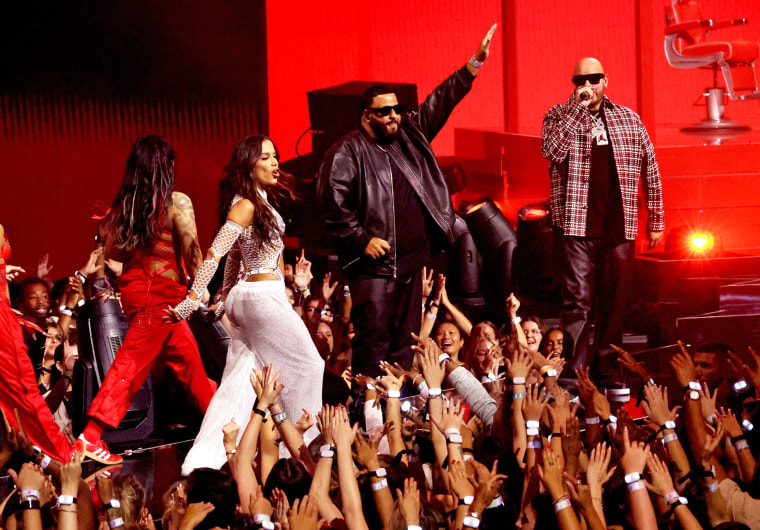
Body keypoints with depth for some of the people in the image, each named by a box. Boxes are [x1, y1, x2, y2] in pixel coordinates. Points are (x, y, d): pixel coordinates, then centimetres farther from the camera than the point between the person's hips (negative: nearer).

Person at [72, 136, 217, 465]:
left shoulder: (124, 204, 5)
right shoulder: (177, 202, -11)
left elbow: (111, 253, 9)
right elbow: (192, 253, -11)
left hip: (133, 287, 7)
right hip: (161, 291, -7)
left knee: (186, 356, 18)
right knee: (131, 364, -5)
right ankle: (90, 438, -6)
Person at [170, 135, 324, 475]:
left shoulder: (259, 202, 15)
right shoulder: (246, 206, -14)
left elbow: (234, 255, 21)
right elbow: (214, 254, -19)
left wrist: (225, 299, 24)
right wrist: (190, 302, -22)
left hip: (245, 295, 9)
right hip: (264, 295, -9)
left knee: (237, 383, 5)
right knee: (307, 364, 4)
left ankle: (203, 460, 1)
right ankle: (302, 444, 15)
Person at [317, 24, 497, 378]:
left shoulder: (410, 133, 12)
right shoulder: (347, 152, -7)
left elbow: (441, 101, 13)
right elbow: (331, 204, -12)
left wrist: (475, 62, 7)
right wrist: (362, 239, -15)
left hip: (413, 262, 7)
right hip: (375, 265, -7)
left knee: (406, 338, 11)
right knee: (374, 338, -6)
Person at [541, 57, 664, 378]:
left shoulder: (629, 120, 12)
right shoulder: (559, 116, 5)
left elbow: (650, 170, 14)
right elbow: (552, 150, -16)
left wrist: (655, 220, 11)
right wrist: (578, 108, -15)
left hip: (620, 225, 3)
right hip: (577, 223, -3)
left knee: (616, 298, 7)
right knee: (577, 300, -5)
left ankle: (605, 366, 18)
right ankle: (575, 371, -2)